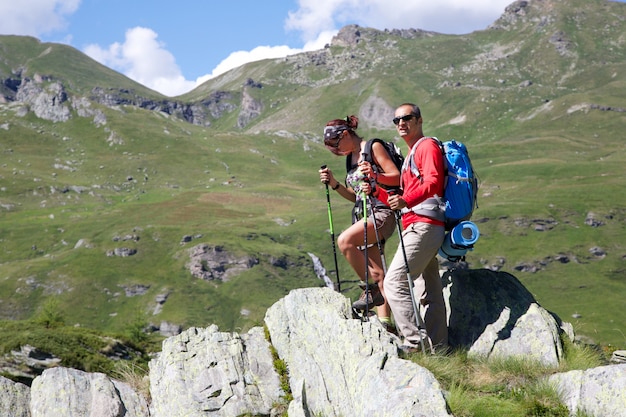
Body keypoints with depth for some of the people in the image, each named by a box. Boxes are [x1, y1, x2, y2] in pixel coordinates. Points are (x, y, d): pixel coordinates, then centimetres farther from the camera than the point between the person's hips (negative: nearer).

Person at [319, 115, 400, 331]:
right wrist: (334, 184, 7)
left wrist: (374, 176, -28)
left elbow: (397, 177, -12)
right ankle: (385, 320, 3)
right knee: (375, 272, 3)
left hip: (382, 211, -8)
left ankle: (370, 289, -17)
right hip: (363, 215, 9)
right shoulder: (350, 158, 17)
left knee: (345, 240, -28)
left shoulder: (373, 147, -6)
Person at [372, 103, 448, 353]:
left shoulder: (427, 146, -2)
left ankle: (414, 340, -19)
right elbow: (402, 198, 29)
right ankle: (437, 348, 11)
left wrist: (405, 201, -35)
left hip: (423, 226, -11)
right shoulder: (411, 154, 28)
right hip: (416, 227, 11)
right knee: (428, 292, 9)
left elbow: (433, 182, -20)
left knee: (394, 282, -17)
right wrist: (377, 192, 14)